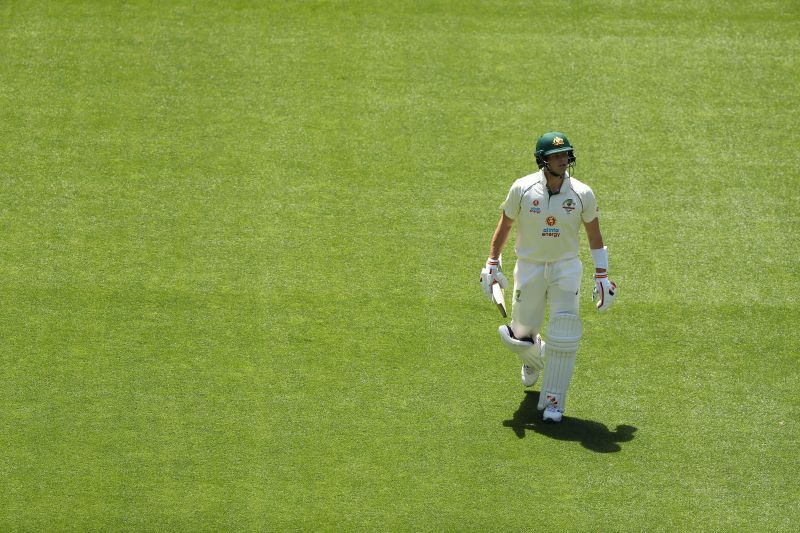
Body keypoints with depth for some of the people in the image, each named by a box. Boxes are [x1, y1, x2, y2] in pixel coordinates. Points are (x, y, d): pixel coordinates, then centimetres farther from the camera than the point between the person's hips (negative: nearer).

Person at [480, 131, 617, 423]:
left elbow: (594, 234, 2)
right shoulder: (522, 189, -11)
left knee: (564, 336, -14)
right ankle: (533, 358, 47)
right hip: (529, 268, 1)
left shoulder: (582, 193, -9)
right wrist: (492, 265, 2)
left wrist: (602, 276, 2)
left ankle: (554, 402, -4)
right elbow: (504, 225, 2)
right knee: (521, 335, 8)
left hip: (566, 268, -1)